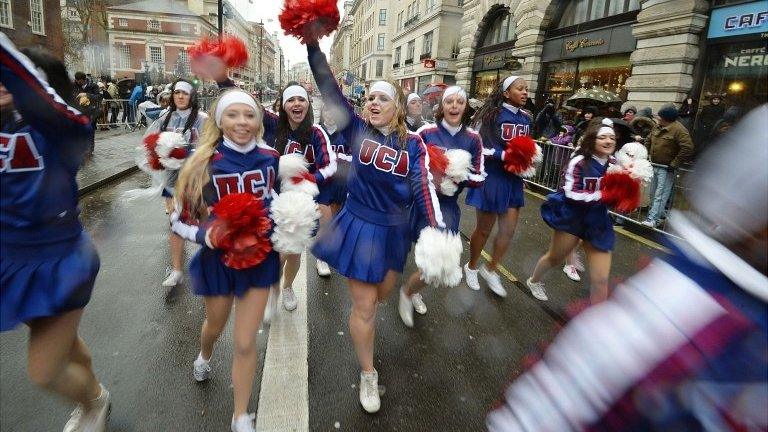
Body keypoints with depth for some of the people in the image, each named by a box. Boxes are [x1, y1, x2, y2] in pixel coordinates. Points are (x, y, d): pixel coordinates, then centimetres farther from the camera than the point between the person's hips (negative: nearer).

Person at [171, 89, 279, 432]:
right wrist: (204, 235, -27)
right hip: (218, 257, 0)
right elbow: (178, 220, -9)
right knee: (216, 325, 26)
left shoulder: (270, 157, -10)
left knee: (245, 343, 6)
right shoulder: (203, 164, -17)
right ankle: (204, 357, 65)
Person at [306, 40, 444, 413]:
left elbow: (424, 188, -12)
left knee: (381, 294, 22)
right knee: (364, 306, 3)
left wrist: (438, 231, -23)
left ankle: (360, 314, 61)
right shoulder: (357, 130, -8)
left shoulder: (413, 144, -6)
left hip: (394, 230, 3)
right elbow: (330, 91, -15)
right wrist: (313, 46, -23)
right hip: (359, 226, -2)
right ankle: (368, 375, 25)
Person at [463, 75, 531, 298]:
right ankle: (471, 267, 31)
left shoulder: (526, 118, 8)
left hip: (513, 179, 6)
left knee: (508, 230, 8)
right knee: (484, 229, 8)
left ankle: (491, 269, 28)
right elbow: (484, 147, -18)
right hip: (492, 177, -6)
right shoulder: (494, 114, -13)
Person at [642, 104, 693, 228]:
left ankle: (652, 219, -8)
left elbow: (688, 149, -24)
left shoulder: (678, 130, -18)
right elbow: (650, 141, 24)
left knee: (660, 195, -8)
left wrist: (674, 164, -20)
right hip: (654, 166, 9)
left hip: (666, 169, -9)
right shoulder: (658, 127, 7)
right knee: (654, 193, 17)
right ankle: (661, 213, 32)